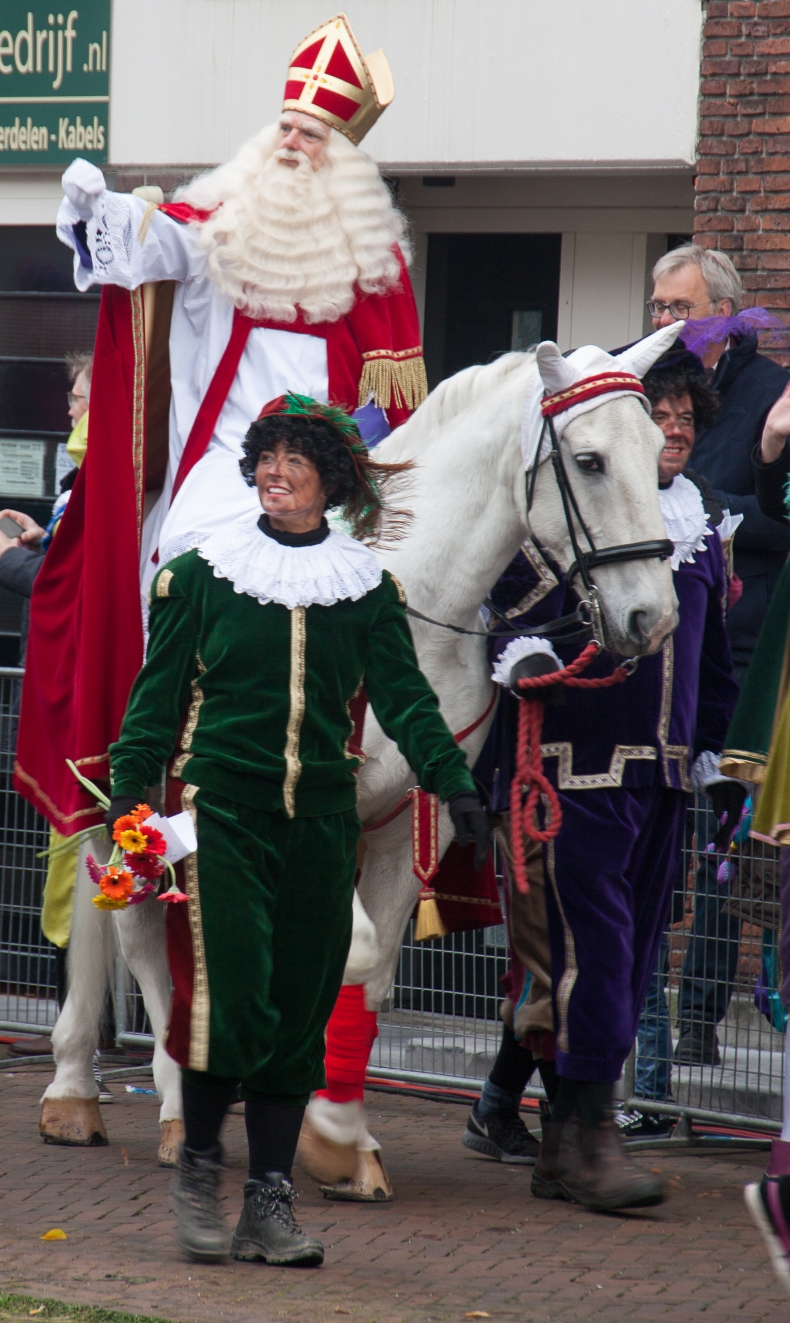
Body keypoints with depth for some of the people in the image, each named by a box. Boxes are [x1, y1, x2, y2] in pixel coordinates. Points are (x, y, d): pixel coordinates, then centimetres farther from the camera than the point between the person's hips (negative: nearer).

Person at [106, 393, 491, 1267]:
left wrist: (453, 784, -12)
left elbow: (404, 699, 2)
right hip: (219, 809, -3)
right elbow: (156, 698, 4)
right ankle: (198, 1165, 8)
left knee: (301, 1013, 4)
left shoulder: (368, 589, 8)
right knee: (229, 998, -14)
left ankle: (270, 1203, 10)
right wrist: (128, 802, -3)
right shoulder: (200, 574, 2)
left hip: (319, 818, 3)